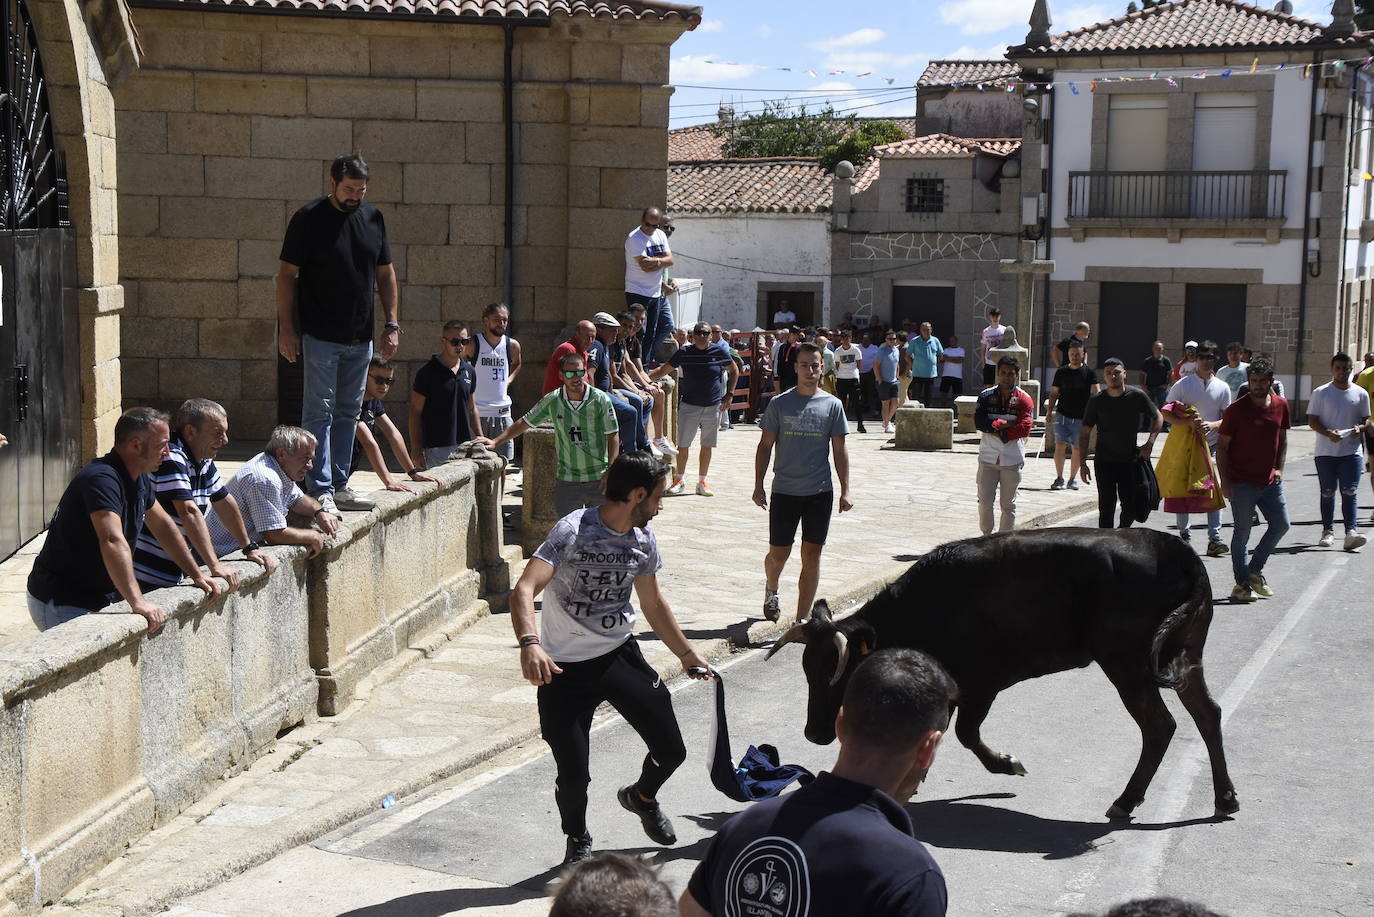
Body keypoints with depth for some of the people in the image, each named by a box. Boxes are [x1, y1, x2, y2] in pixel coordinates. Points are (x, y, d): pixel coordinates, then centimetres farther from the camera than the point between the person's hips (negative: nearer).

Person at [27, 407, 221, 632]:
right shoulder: (102, 479, -24)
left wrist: (196, 575, 21)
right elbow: (113, 541, -37)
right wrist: (137, 602, -45)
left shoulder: (139, 479, 8)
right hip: (62, 604, -9)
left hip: (99, 600, 9)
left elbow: (162, 525, 22)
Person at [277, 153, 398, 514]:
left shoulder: (373, 218, 9)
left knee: (348, 412, 11)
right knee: (319, 412, -5)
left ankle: (339, 485, 19)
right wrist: (286, 328, -10)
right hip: (321, 336, -6)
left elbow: (385, 274, 15)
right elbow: (287, 275, -5)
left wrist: (392, 324, 8)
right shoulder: (309, 218, -6)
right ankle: (321, 490, -4)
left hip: (361, 337, 6)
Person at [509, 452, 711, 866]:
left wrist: (686, 653, 23)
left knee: (671, 750, 3)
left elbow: (653, 603, 18)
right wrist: (529, 644, -49)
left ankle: (642, 797, 39)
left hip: (620, 656, 5)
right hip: (564, 669, -5)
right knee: (573, 776, -4)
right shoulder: (572, 532, -20)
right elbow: (524, 590, -32)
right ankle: (578, 843, 29)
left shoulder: (643, 539, 2)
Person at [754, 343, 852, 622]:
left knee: (812, 555, 1)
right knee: (779, 553, 5)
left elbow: (839, 450, 6)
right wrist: (758, 485, 0)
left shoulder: (832, 405, 3)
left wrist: (845, 491, 2)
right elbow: (765, 446, 4)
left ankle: (802, 620, 8)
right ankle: (771, 591, 38)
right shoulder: (780, 403, 0)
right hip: (785, 491, -1)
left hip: (820, 492, 1)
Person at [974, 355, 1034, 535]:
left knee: (1008, 505, 5)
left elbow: (1024, 428, -12)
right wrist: (1005, 423, -15)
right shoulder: (986, 396, 5)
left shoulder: (1024, 399, 0)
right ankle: (986, 536, 18)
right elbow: (979, 421, -9)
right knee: (984, 502, 1)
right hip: (988, 458, 1)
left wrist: (994, 428, -13)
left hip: (1012, 460, -1)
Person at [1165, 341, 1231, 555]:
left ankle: (1215, 538, -10)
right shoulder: (1183, 385, -2)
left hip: (1211, 444, 1)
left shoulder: (1222, 388, 5)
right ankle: (1184, 533, 20)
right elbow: (1166, 413, -4)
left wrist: (1212, 425, -16)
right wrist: (1189, 422, -20)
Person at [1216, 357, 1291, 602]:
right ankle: (1242, 584, 9)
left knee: (1281, 524, 6)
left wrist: (1279, 469, 4)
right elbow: (1222, 446, -6)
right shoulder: (1236, 409, -9)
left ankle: (1254, 569, 22)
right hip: (1242, 483, -5)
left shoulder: (1281, 406, 4)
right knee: (1242, 531, 0)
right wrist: (1225, 481, -11)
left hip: (1270, 481, 5)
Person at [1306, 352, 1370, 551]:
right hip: (1325, 451, 0)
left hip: (1351, 451, 0)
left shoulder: (1361, 394, 7)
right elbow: (1312, 420, 0)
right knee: (1328, 492, 6)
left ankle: (1351, 531, -17)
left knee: (1350, 492, -10)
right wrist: (1328, 433, -19)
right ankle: (1328, 530, 15)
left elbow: (1366, 419, 13)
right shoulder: (1321, 393, 2)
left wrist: (1360, 427, -11)